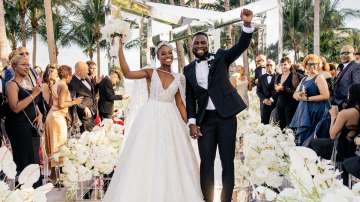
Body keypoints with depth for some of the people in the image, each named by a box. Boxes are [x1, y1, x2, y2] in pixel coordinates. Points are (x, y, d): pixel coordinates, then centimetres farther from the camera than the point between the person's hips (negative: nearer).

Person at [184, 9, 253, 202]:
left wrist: (247, 24, -25)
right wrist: (192, 122, -3)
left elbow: (241, 46, -8)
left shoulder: (220, 57, 5)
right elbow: (189, 98, 8)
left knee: (227, 161, 3)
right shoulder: (188, 69, 9)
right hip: (205, 119, 2)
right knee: (206, 162, 3)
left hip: (226, 116, -1)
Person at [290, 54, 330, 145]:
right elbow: (295, 94, 17)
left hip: (315, 111, -7)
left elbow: (326, 96, -14)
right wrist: (298, 95, -7)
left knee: (306, 139, -14)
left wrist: (307, 98, -14)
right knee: (299, 137, 2)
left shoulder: (319, 78, -4)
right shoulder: (304, 79, 19)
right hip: (304, 111, 7)